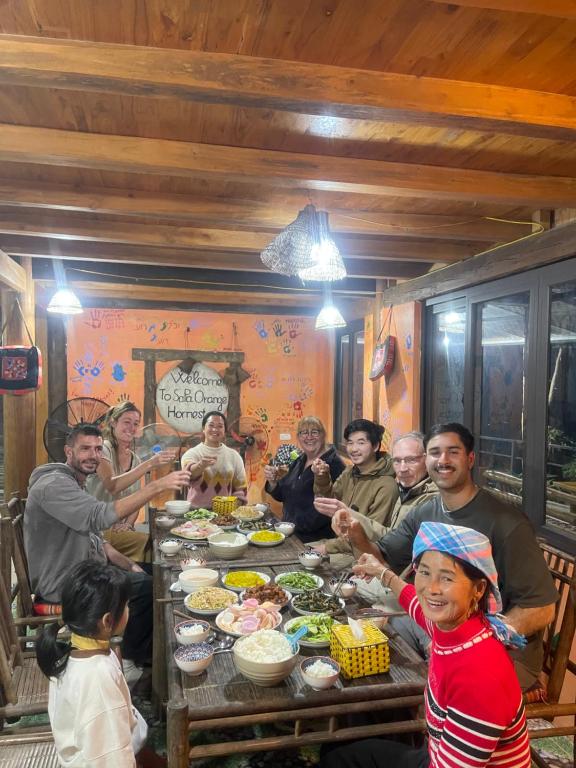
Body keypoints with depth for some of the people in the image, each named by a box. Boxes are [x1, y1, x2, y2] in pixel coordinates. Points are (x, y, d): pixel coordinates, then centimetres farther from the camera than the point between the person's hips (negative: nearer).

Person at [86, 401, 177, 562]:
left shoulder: (135, 459, 11)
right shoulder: (103, 448, -10)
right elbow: (112, 485, -28)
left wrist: (128, 524, -5)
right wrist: (149, 464, -35)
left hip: (120, 529, 6)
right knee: (147, 541, -25)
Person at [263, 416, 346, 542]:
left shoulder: (333, 463, -15)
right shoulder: (298, 462, 11)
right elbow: (282, 496, 17)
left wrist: (299, 524, -21)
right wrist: (272, 481, -3)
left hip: (316, 539, -7)